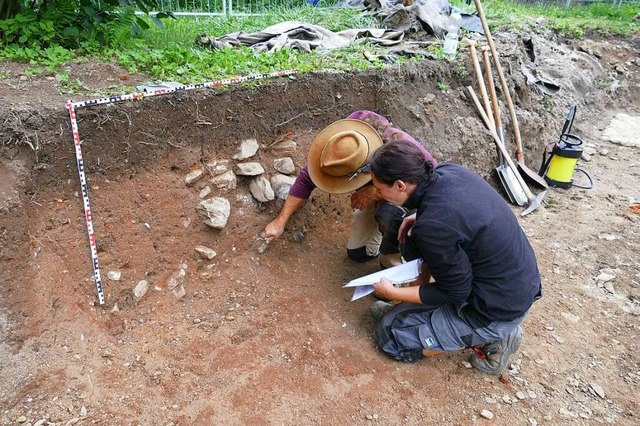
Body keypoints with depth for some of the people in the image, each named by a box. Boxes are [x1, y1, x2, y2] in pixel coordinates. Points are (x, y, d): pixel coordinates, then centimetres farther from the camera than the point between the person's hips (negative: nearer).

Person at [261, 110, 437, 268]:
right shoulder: (346, 134, -29)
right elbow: (307, 178, -21)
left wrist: (375, 192, -41)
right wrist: (281, 221, -20)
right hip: (377, 190, 5)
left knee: (389, 215, -38)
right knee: (357, 252, 6)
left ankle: (392, 266, -10)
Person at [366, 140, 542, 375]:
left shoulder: (433, 227, -32)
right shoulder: (450, 171, -8)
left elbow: (455, 294, -18)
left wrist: (393, 293, -8)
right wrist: (421, 219, 0)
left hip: (499, 310, -8)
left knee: (390, 335, 3)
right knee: (416, 240, 11)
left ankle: (487, 339, 4)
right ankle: (407, 309, 19)